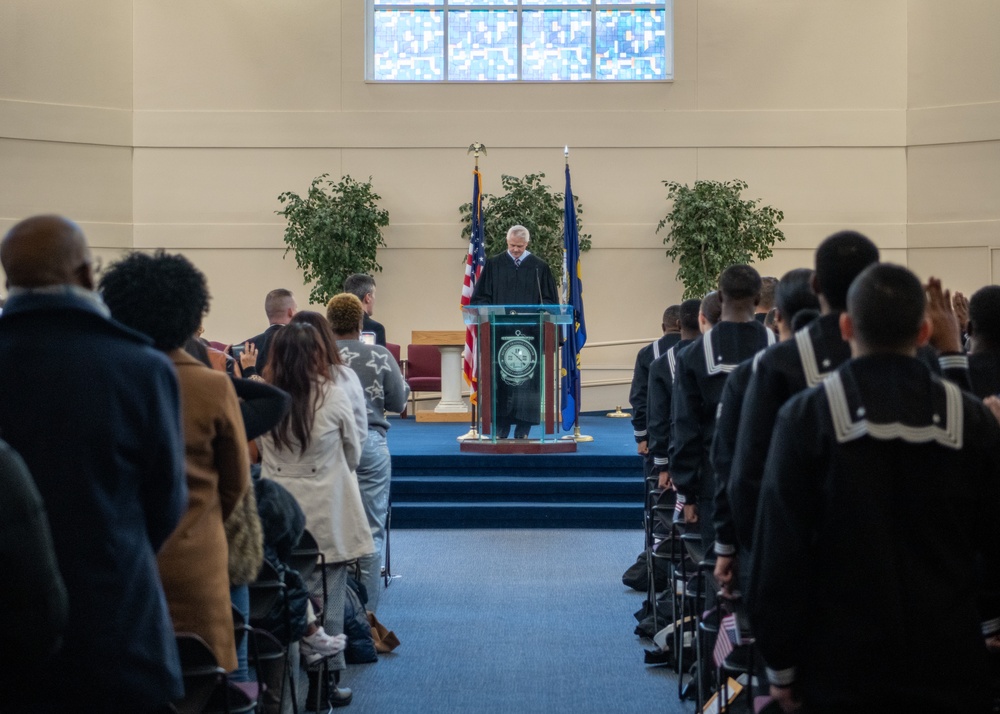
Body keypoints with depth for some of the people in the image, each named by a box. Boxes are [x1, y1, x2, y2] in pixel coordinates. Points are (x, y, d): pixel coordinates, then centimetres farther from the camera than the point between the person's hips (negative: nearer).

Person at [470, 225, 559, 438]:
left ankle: (522, 429, 3)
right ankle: (501, 428, 4)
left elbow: (550, 301, 9)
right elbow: (480, 298, 8)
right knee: (499, 379, -2)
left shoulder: (539, 267, 7)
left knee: (526, 379, -2)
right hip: (499, 333, 0)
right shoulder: (493, 265, 8)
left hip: (530, 333, 0)